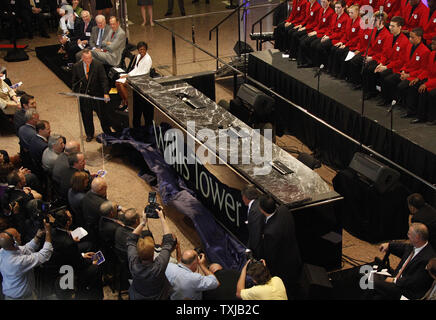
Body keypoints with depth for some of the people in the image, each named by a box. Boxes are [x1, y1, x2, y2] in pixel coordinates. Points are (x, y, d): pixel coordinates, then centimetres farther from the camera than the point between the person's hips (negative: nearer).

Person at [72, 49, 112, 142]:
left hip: (97, 94, -2)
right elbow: (75, 81, 8)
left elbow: (104, 80, -11)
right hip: (83, 95, 2)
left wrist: (106, 93, -20)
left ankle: (108, 133, 24)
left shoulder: (98, 65, -10)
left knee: (102, 115, 7)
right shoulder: (76, 67, -3)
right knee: (86, 116, 12)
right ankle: (89, 134, 30)